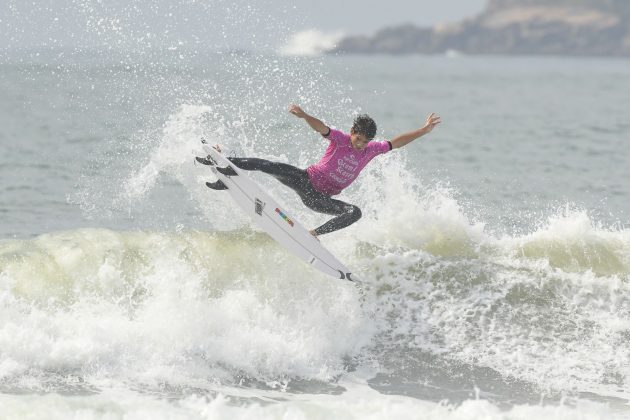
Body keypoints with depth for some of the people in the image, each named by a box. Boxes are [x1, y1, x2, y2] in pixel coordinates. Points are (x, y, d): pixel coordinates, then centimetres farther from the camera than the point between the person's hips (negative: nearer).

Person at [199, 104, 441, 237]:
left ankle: (315, 233, -19)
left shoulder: (371, 150, 0)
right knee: (268, 166, -22)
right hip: (305, 180, -4)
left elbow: (396, 143, 7)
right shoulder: (340, 140, -12)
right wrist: (304, 116, -50)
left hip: (320, 199, 4)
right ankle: (224, 164, -11)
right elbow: (321, 127, -29)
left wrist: (424, 130, 2)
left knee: (355, 213, -20)